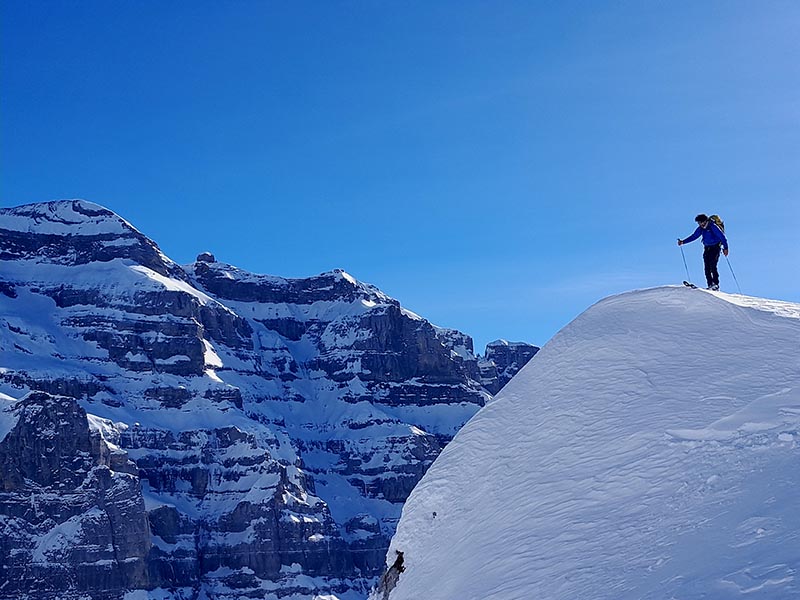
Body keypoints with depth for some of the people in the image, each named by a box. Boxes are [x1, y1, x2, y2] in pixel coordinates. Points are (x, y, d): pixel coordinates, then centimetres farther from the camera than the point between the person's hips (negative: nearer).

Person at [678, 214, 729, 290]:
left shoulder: (713, 227, -16)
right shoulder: (701, 228, 5)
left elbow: (722, 237, -17)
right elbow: (694, 236, 13)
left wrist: (725, 248, -23)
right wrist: (683, 242, 6)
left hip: (715, 247, -7)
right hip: (707, 248, 7)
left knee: (712, 266, -17)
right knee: (707, 267, -2)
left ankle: (716, 284, -14)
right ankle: (710, 285, -2)